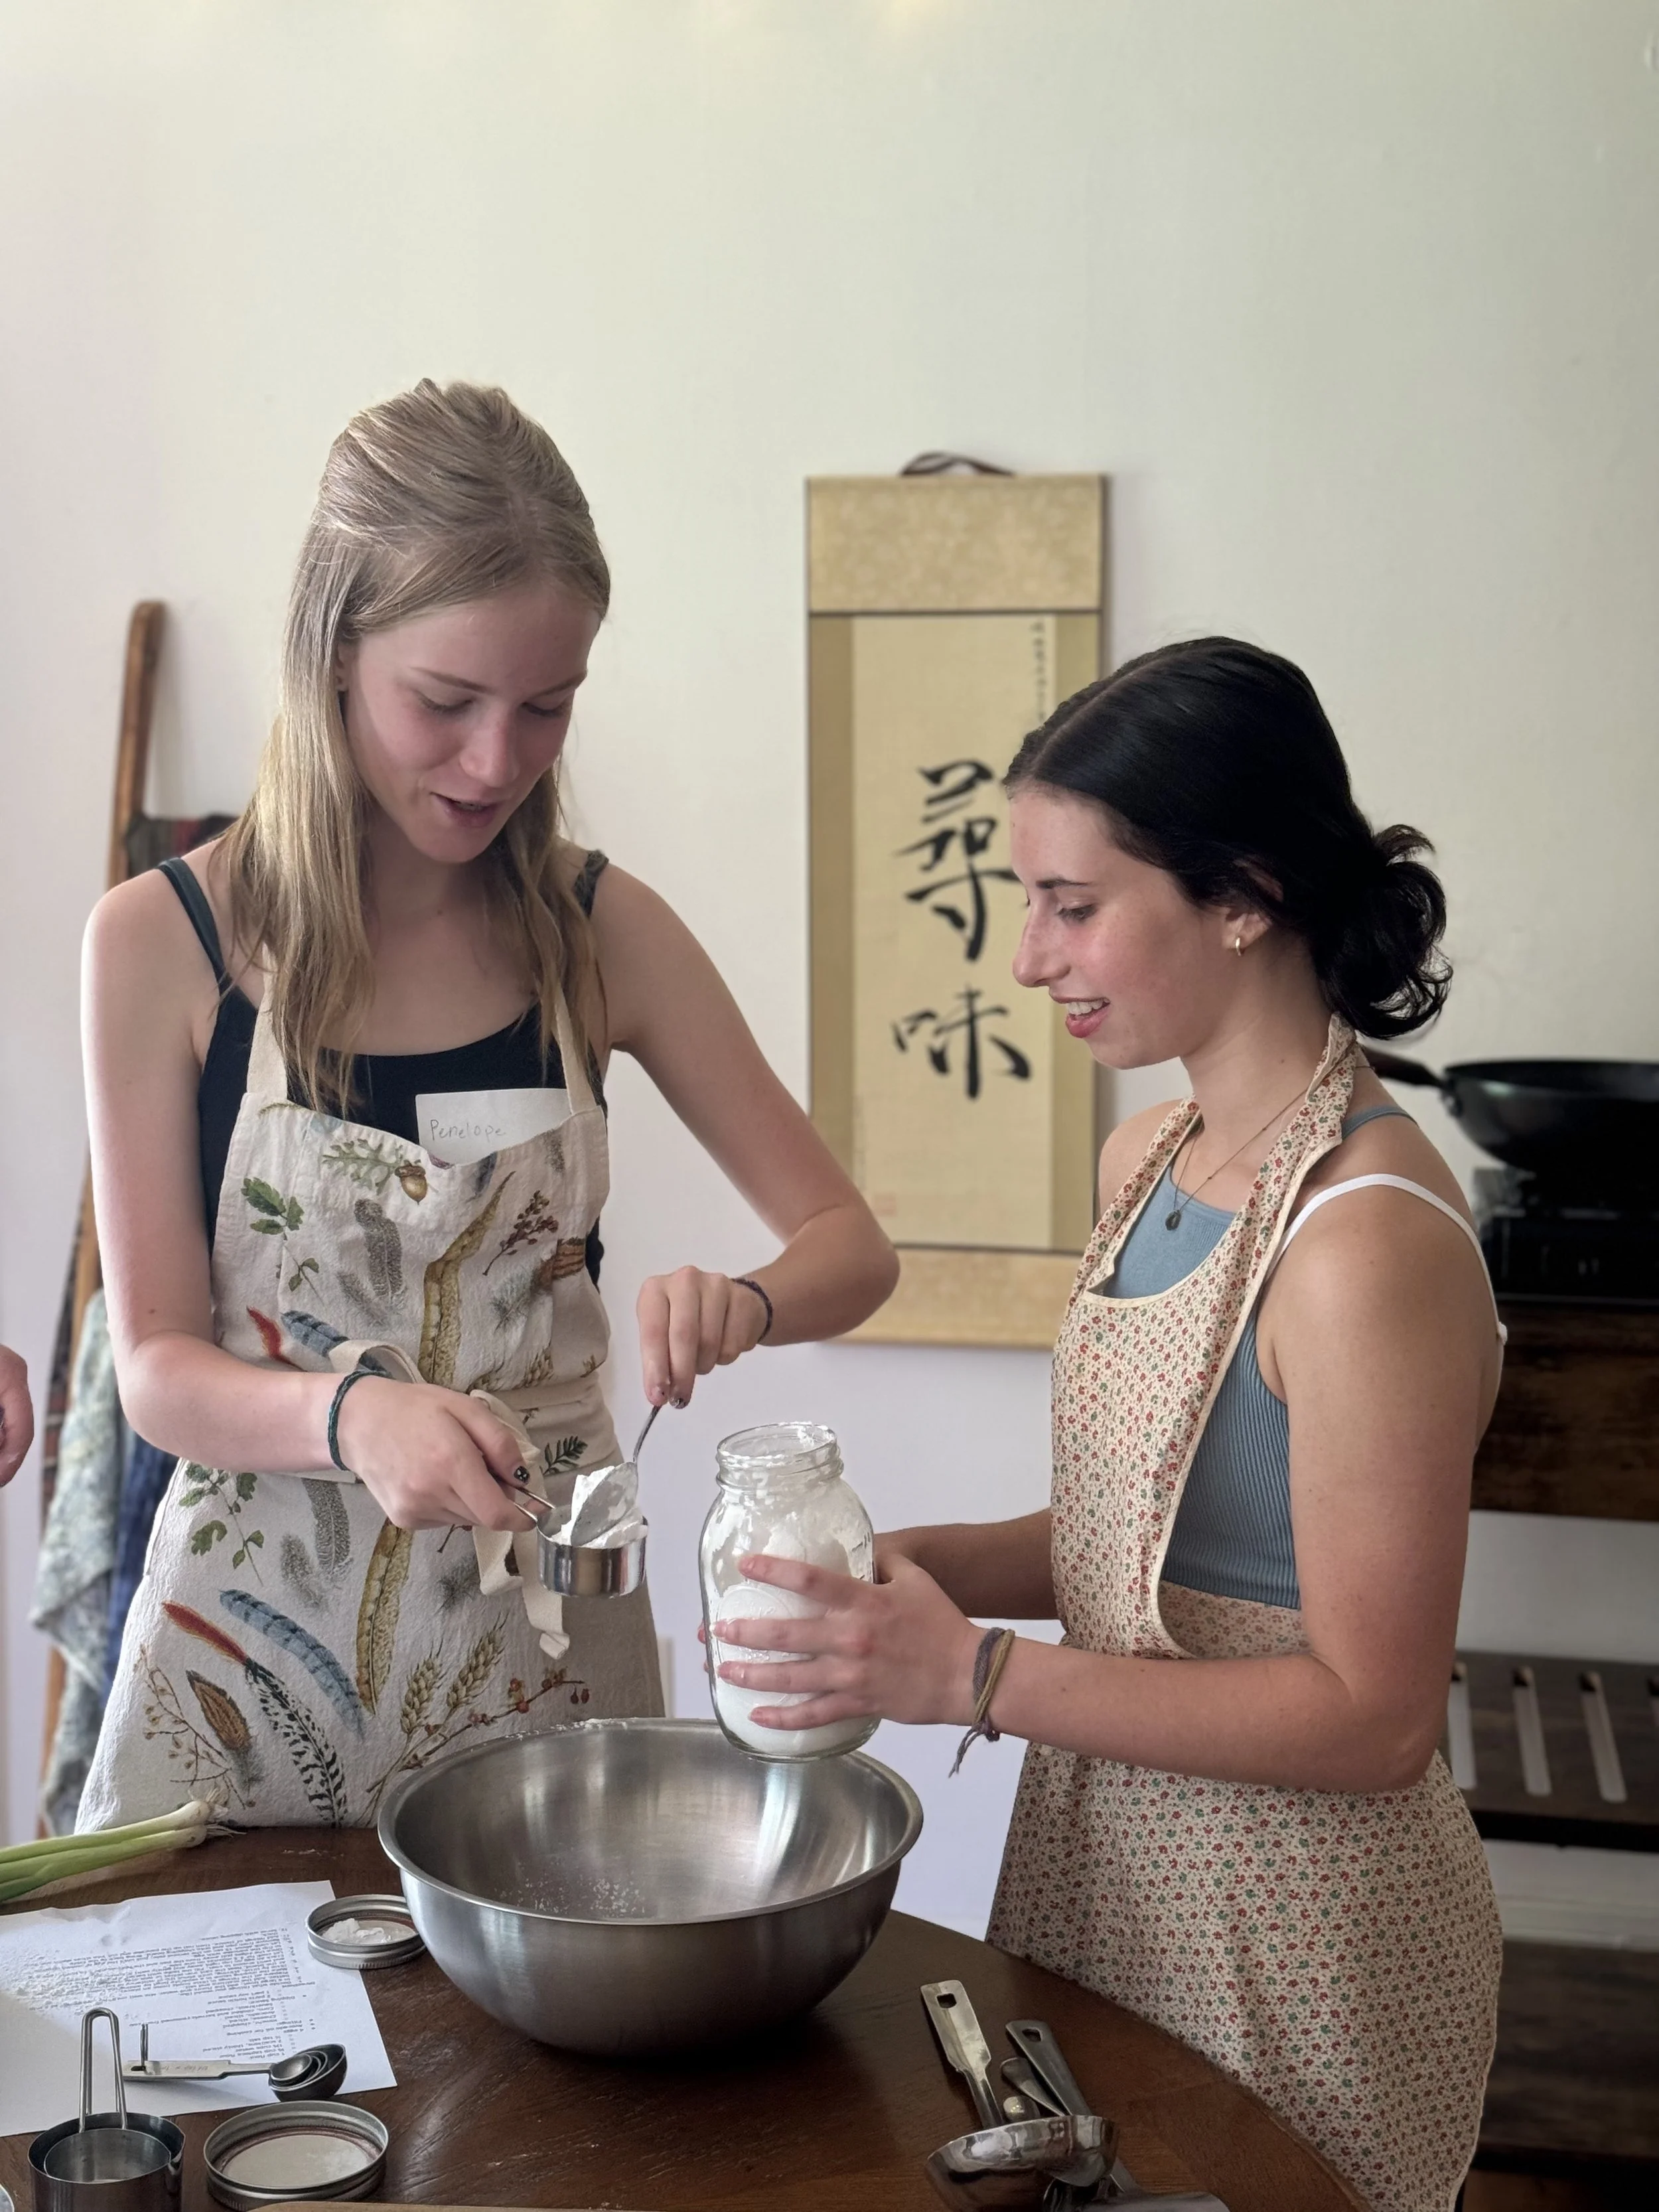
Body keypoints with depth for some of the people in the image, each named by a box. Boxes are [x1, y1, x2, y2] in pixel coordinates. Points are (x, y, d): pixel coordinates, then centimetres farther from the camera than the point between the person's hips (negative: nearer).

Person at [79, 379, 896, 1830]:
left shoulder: (598, 931, -3)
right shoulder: (162, 944, -9)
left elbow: (850, 1244, 0)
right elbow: (157, 1367, -9)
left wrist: (741, 1307, -22)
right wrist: (350, 1414, -29)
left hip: (543, 1624, 2)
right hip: (260, 1620, -1)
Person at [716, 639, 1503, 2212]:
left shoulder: (1368, 1238, -23)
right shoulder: (1150, 1163, 3)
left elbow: (1372, 1715, -22)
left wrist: (974, 1674, -24)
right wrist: (918, 1566, -5)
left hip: (1284, 1947, -8)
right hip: (1104, 1867, 8)